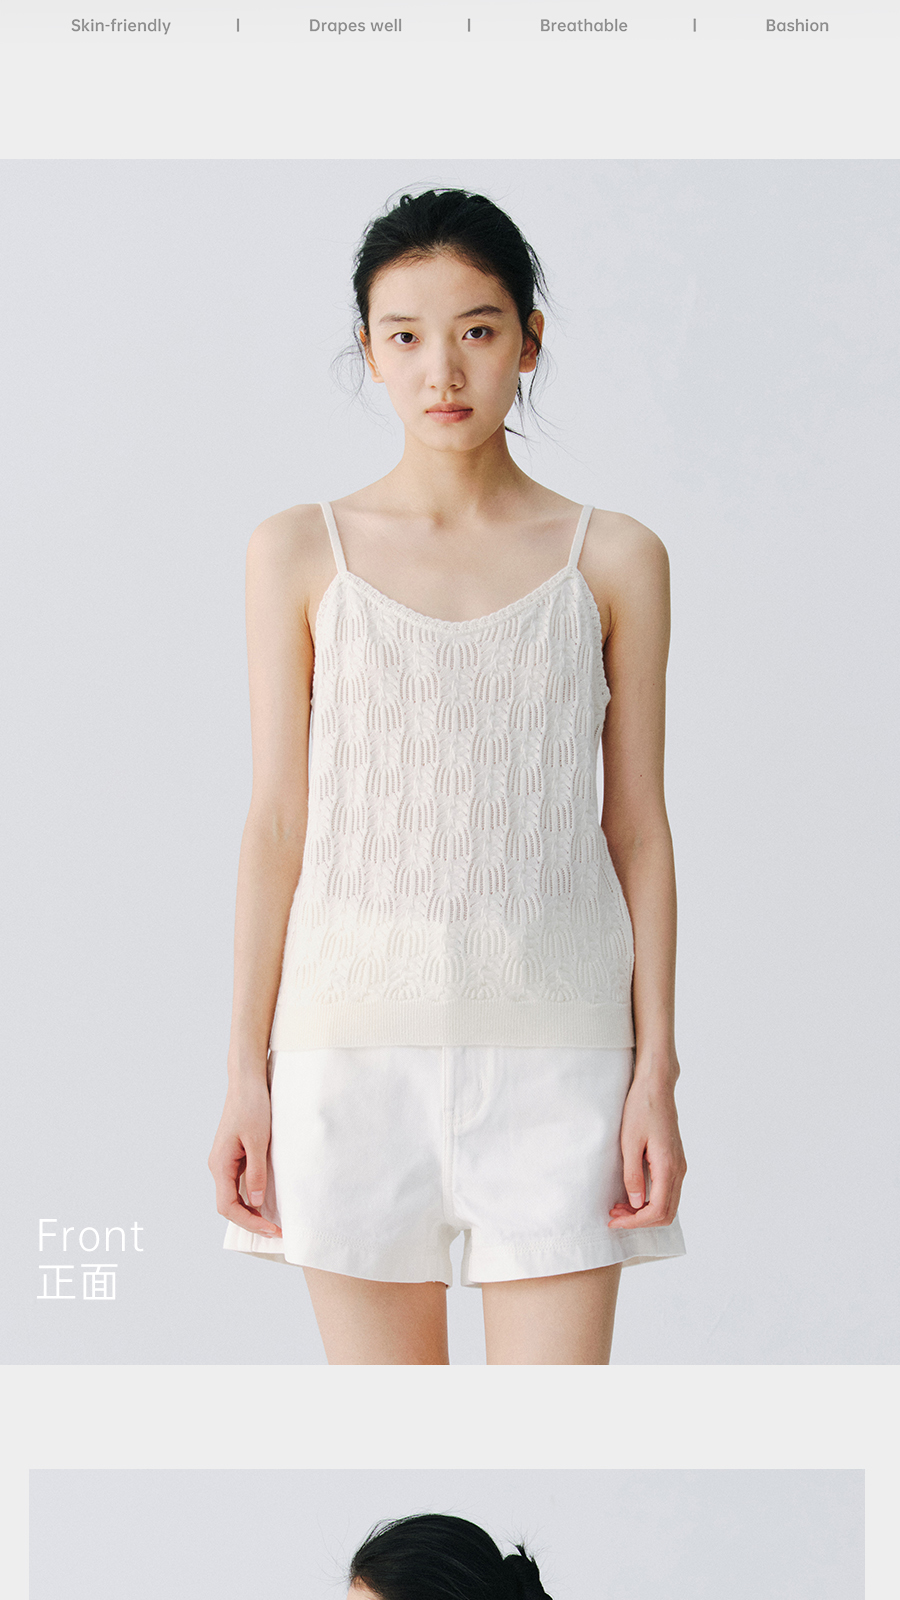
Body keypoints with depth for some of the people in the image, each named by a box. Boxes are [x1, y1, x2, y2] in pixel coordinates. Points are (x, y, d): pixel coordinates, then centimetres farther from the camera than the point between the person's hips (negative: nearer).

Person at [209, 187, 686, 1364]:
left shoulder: (614, 560, 4)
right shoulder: (301, 552, 4)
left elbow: (638, 827, 5)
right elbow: (276, 824, 4)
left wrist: (655, 1071, 1)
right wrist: (245, 1072, 1)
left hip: (552, 1039, 0)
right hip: (353, 1033, 1)